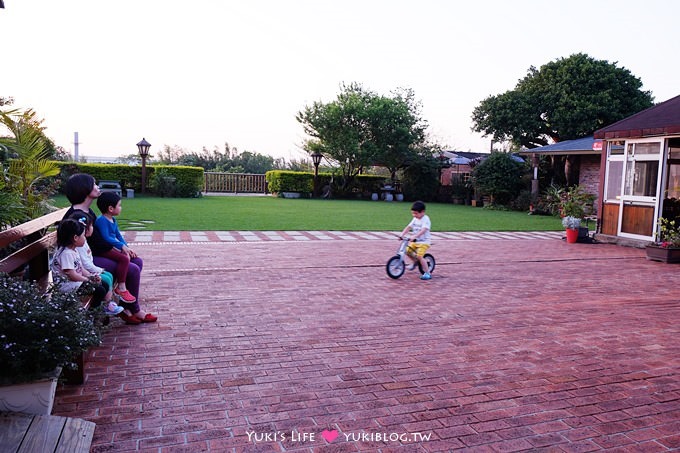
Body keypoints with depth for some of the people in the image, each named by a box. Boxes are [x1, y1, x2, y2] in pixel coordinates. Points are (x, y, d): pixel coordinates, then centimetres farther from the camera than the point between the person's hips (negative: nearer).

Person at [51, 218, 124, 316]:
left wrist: (91, 276, -5)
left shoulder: (74, 250, 10)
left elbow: (81, 268, 12)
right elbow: (72, 275, -26)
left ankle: (109, 305, 14)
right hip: (67, 285, -11)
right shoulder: (66, 253, -23)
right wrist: (89, 279, -15)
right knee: (99, 290, -17)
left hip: (77, 281, 11)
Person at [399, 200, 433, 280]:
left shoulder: (425, 219, -17)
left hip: (424, 242, -8)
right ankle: (415, 262, 27)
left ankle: (427, 273, -9)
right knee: (408, 251, -2)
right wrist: (402, 234, -10)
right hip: (415, 241, 8)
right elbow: (408, 227, 5)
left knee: (419, 256, -19)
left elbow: (423, 230, -32)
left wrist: (414, 236, -43)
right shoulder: (415, 219, 8)